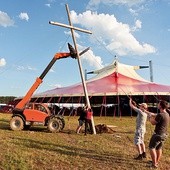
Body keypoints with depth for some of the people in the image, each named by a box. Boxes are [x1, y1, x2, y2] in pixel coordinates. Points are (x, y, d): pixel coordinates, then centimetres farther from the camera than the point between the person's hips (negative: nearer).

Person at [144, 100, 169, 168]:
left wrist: (150, 117, 4)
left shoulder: (160, 115, -25)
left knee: (152, 147, 2)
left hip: (158, 134, -9)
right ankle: (157, 162, 33)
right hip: (164, 134, 9)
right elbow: (155, 115, 19)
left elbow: (153, 122, -13)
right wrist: (147, 112, 28)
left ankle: (154, 164, 5)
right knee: (159, 148, 21)